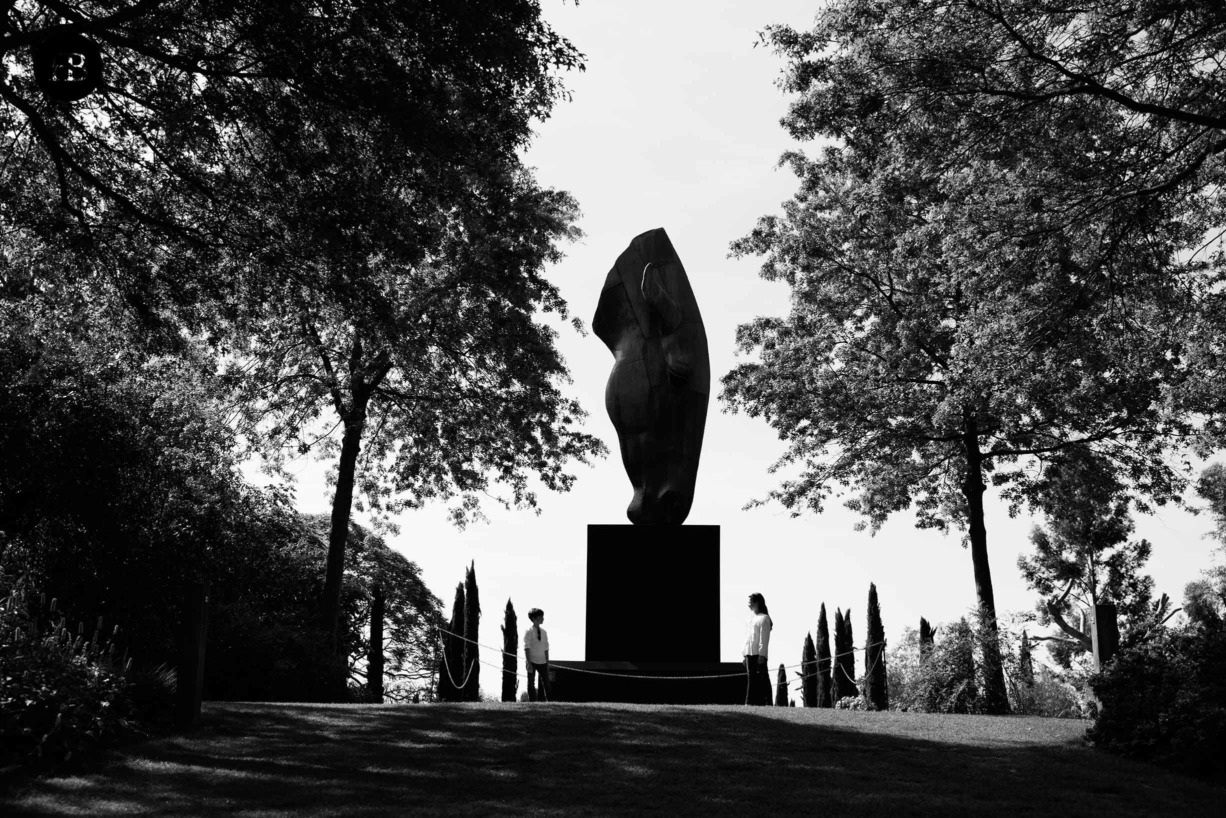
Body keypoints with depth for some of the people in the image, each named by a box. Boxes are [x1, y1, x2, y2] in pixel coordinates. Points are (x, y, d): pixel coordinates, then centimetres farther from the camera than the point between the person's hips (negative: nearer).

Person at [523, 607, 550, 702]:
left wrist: (547, 663, 9)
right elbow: (526, 648, -10)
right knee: (531, 684, 2)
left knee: (546, 683, 2)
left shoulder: (544, 632, 9)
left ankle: (544, 701, 8)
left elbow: (546, 648, 12)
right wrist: (529, 663, -15)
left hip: (542, 662, 5)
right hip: (532, 661, -5)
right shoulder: (528, 632, -6)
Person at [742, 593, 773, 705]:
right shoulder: (752, 618, 21)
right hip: (750, 654, 8)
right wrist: (745, 655, 18)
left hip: (758, 654, -8)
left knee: (759, 681, -8)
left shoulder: (764, 619, -5)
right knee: (751, 680, 6)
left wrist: (761, 655, -18)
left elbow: (764, 639, -11)